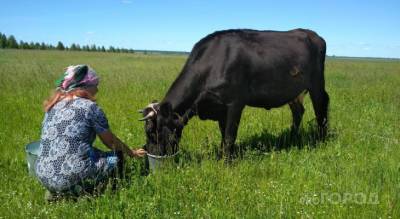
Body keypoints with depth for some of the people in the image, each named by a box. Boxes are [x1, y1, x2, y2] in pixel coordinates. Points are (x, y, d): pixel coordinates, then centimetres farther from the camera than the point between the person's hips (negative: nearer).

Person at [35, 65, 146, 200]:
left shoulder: (52, 106, 14)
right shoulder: (89, 106, -3)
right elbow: (110, 141, 5)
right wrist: (132, 153, 22)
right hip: (74, 176, -6)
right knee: (116, 158, 15)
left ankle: (57, 193, 13)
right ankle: (84, 194, -3)